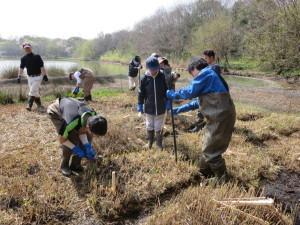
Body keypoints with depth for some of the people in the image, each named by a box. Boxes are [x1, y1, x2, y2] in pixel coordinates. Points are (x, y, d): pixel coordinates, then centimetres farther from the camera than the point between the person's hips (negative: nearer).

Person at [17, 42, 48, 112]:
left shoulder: (37, 57, -9)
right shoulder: (23, 58, 3)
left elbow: (42, 67, -8)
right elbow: (21, 68, 7)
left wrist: (45, 75, -12)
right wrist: (19, 77, 3)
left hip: (37, 77, -5)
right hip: (30, 77, 5)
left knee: (33, 91, -10)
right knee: (35, 92, 9)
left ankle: (29, 105, -3)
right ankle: (39, 106, 18)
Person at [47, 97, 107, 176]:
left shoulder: (93, 116, -26)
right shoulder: (71, 122, -44)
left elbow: (81, 131, -8)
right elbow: (62, 140, -25)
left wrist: (87, 146, -17)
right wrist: (76, 150, -21)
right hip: (55, 112, -6)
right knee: (71, 139, -21)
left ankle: (75, 164, 11)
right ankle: (64, 166, 2)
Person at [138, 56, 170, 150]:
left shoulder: (162, 77, -8)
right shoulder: (145, 78, -9)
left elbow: (166, 90, 1)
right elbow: (141, 92, -2)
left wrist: (167, 102, 2)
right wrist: (140, 104, -1)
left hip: (160, 107, -1)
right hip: (149, 107, 1)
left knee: (159, 127, 10)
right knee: (149, 126, 16)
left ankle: (159, 143, 28)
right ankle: (150, 141, 37)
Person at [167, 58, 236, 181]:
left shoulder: (205, 73, -6)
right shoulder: (208, 76, 25)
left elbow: (190, 92, -12)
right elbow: (199, 101, 28)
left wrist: (172, 94, 3)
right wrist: (179, 109, 29)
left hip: (221, 116, -10)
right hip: (220, 115, 10)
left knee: (211, 150, 1)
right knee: (208, 147, 21)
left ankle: (223, 179, 16)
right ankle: (205, 173, 36)